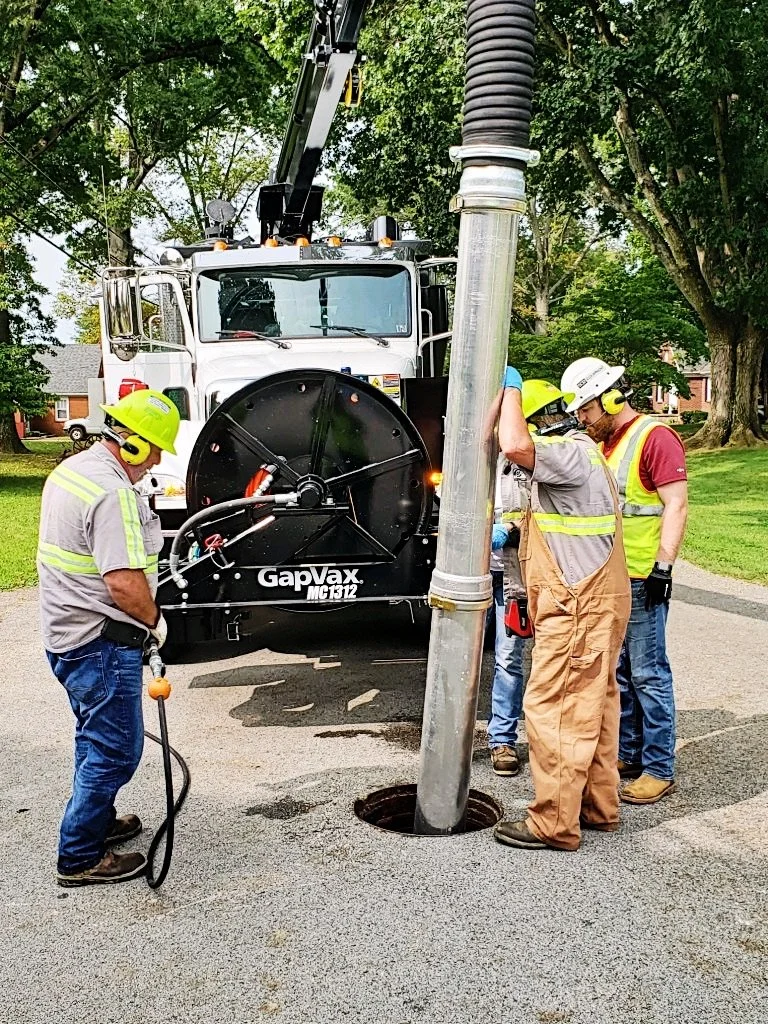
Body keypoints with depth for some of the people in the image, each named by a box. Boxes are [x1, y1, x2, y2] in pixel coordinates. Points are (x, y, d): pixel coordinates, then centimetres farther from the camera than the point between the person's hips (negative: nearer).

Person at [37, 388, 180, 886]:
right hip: (102, 642, -11)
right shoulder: (112, 494, -25)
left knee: (97, 738, 24)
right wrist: (155, 620, -12)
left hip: (67, 633, 11)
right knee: (116, 749, 1)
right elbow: (125, 584, -29)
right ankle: (80, 858, 13)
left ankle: (97, 821, 41)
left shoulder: (73, 468, 9)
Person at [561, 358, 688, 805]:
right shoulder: (604, 444, 16)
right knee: (618, 672, 15)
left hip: (642, 581, -9)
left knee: (649, 674, -2)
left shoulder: (655, 437, -11)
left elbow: (676, 505, -16)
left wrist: (663, 566, -21)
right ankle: (628, 754, 27)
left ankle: (660, 770, 7)